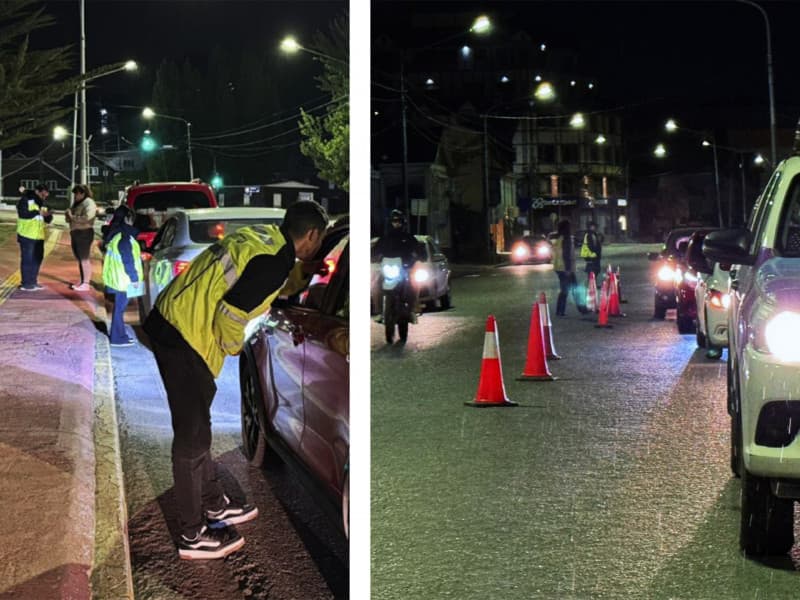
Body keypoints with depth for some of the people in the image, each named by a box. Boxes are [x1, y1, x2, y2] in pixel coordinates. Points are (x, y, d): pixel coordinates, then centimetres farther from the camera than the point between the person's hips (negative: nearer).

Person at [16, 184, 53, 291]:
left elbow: (47, 220, 13)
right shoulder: (25, 200, -7)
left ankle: (33, 282, 21)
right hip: (26, 236, -8)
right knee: (27, 259, -5)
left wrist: (49, 215, -10)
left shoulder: (42, 203, 15)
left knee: (37, 259, 11)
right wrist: (38, 212, -25)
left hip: (38, 236, 8)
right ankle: (25, 284, 0)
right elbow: (23, 214, -23)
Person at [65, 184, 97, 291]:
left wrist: (72, 216, -17)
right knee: (79, 259, 13)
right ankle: (82, 281, 20)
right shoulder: (76, 204, 18)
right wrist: (68, 215, 1)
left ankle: (86, 284, -7)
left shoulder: (89, 203, -9)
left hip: (84, 233, -9)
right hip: (75, 233, 9)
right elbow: (70, 219, 23)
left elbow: (86, 218, -23)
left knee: (85, 259, -8)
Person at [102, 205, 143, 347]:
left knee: (119, 305, 15)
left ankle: (119, 335, 23)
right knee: (120, 306, -3)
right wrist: (134, 277, -14)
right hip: (122, 277, -9)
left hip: (115, 275, 9)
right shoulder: (124, 237, -19)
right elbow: (128, 259, -19)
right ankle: (117, 337, 2)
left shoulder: (114, 234, 11)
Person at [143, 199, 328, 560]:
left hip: (169, 320, 10)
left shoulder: (264, 234, 9)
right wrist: (233, 347, -4)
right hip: (185, 339, -10)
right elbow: (231, 312, -22)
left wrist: (303, 272, 12)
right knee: (192, 438, 2)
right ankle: (194, 536, 14)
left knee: (197, 427, 22)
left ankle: (214, 505, 38)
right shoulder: (275, 260, -18)